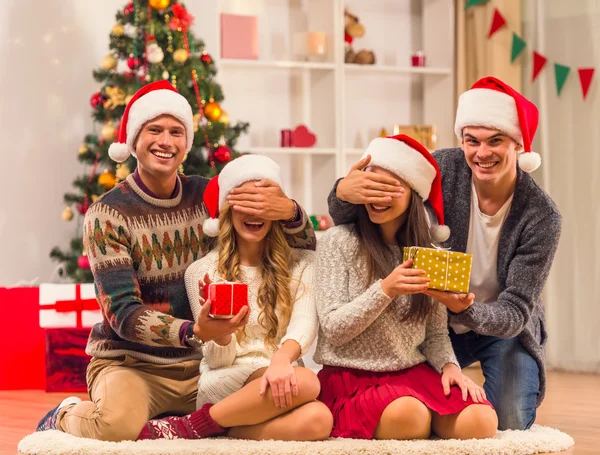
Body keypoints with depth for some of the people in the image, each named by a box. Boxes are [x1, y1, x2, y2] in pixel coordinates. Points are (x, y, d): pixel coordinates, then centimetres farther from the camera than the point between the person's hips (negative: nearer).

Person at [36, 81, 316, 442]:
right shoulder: (107, 215, -9)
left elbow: (304, 250, 2)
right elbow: (123, 313, -17)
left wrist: (289, 211, -23)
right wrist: (193, 332, -35)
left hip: (198, 364, 5)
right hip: (129, 362, -5)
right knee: (120, 424, -37)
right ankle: (66, 416, 1)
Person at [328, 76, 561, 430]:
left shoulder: (541, 217, -24)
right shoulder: (445, 169, -20)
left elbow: (515, 314, -25)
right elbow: (346, 220, -17)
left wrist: (467, 309, -48)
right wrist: (344, 192, -44)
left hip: (506, 329, -1)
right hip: (439, 325, 2)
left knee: (510, 427, -19)